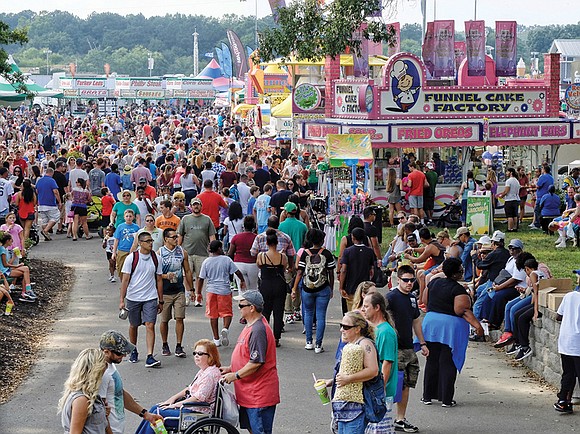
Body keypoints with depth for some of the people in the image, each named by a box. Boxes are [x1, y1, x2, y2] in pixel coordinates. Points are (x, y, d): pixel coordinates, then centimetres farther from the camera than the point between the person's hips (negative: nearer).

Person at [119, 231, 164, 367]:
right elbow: (125, 279, -4)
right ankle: (133, 352, 35)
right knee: (133, 325, 14)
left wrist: (161, 301, 11)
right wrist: (122, 300, -8)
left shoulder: (155, 259, 3)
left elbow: (159, 280, 10)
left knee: (150, 326, -11)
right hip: (133, 298, -1)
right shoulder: (131, 258, -5)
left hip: (151, 298, 1)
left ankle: (150, 357, -15)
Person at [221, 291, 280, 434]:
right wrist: (230, 368, 13)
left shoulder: (258, 330, -22)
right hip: (249, 392, 11)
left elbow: (256, 363, -25)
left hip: (259, 394, -11)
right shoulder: (251, 326, 12)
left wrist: (235, 375, -16)